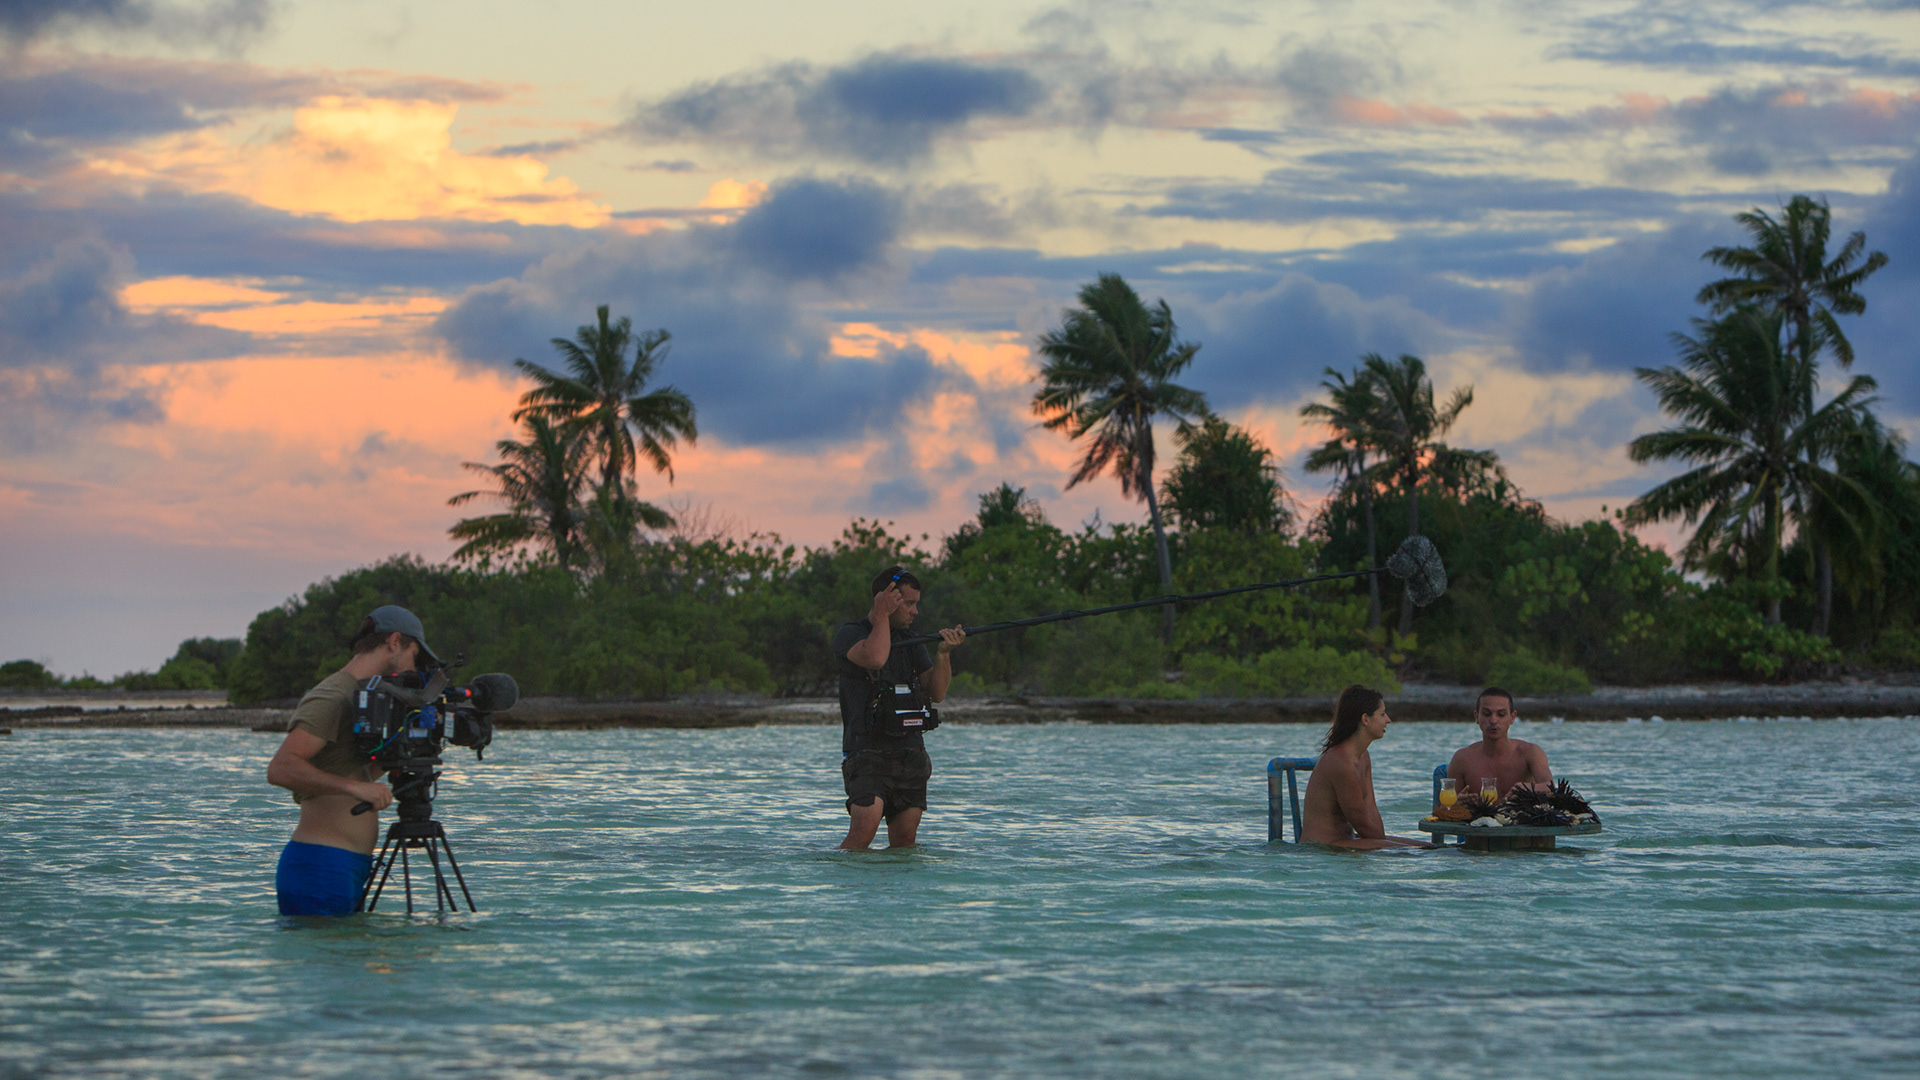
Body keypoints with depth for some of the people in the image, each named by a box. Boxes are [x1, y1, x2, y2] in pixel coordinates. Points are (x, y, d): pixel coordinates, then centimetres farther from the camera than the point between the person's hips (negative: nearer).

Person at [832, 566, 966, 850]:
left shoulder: (911, 642, 17)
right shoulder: (849, 635, -2)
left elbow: (937, 694, 10)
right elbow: (875, 657, -25)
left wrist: (943, 654, -6)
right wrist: (882, 615, -11)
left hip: (911, 755, 6)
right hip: (868, 754, -6)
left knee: (904, 843, 1)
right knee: (864, 829, -24)